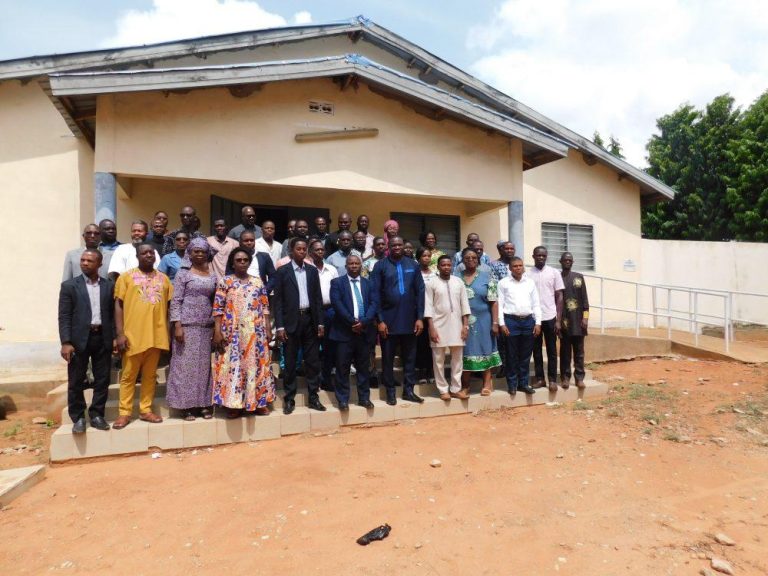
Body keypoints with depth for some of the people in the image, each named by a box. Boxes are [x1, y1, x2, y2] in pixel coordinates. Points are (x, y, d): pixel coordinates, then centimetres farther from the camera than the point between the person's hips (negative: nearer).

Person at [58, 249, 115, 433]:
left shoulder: (109, 286, 8)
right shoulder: (69, 285, 2)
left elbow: (113, 313, 8)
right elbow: (64, 316, -3)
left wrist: (115, 337, 1)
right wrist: (66, 342, -11)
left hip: (103, 338, 2)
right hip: (79, 339, -2)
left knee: (102, 380, 7)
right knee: (75, 381, 4)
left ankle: (96, 415, 19)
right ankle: (78, 418, 17)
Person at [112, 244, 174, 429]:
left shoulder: (163, 278, 12)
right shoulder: (126, 276, 2)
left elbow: (169, 306, 13)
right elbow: (118, 305, -2)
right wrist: (120, 334, -9)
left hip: (157, 335, 3)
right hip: (133, 335, -3)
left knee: (150, 375, 10)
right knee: (128, 376, 5)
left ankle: (146, 410, 20)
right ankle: (125, 413, 15)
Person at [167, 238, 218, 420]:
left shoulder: (212, 275, 11)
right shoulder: (183, 273, 0)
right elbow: (175, 301, -5)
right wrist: (177, 325, -13)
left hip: (207, 326, 4)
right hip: (187, 325, -4)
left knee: (205, 365, 7)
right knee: (186, 364, 0)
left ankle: (203, 403, 16)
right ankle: (186, 405, 8)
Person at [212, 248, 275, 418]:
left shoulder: (258, 282, 10)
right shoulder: (225, 281, 1)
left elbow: (265, 307, 9)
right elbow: (217, 308, -3)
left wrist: (268, 329, 3)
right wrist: (217, 331, -11)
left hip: (255, 332, 3)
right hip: (232, 332, -3)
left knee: (256, 364, 6)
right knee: (232, 365, -1)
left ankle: (258, 402, 16)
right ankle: (234, 404, 8)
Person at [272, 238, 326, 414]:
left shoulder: (313, 271, 10)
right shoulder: (282, 271, 0)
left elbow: (318, 298, 9)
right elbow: (277, 300, -4)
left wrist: (320, 323, 3)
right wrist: (280, 326, -10)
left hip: (310, 320, 3)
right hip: (291, 321, -3)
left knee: (313, 361, 7)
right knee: (290, 363, 4)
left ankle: (313, 398, 17)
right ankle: (289, 399, 14)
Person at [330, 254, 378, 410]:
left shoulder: (369, 283, 13)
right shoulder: (337, 282, 5)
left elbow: (374, 303, 2)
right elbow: (337, 304, -8)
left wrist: (363, 322, -13)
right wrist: (352, 322, -15)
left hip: (365, 331, 3)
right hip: (344, 331, -2)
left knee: (363, 367, 9)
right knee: (343, 367, 0)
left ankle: (364, 397, 19)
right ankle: (343, 399, 10)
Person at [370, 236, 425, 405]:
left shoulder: (413, 265, 5)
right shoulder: (380, 266, -2)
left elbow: (420, 291, 4)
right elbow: (375, 294, -5)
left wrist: (420, 317, -2)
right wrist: (380, 320, -11)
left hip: (409, 320, 2)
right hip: (388, 320, -2)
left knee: (410, 357, 11)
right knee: (388, 358, 8)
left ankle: (408, 390, 23)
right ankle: (390, 392, 20)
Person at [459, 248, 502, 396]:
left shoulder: (487, 277, 0)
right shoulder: (457, 278, 4)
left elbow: (493, 302, -4)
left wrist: (495, 323, -9)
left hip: (483, 321, -1)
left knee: (484, 349, 6)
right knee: (466, 350, 9)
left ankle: (487, 383, 17)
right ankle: (464, 384, 21)